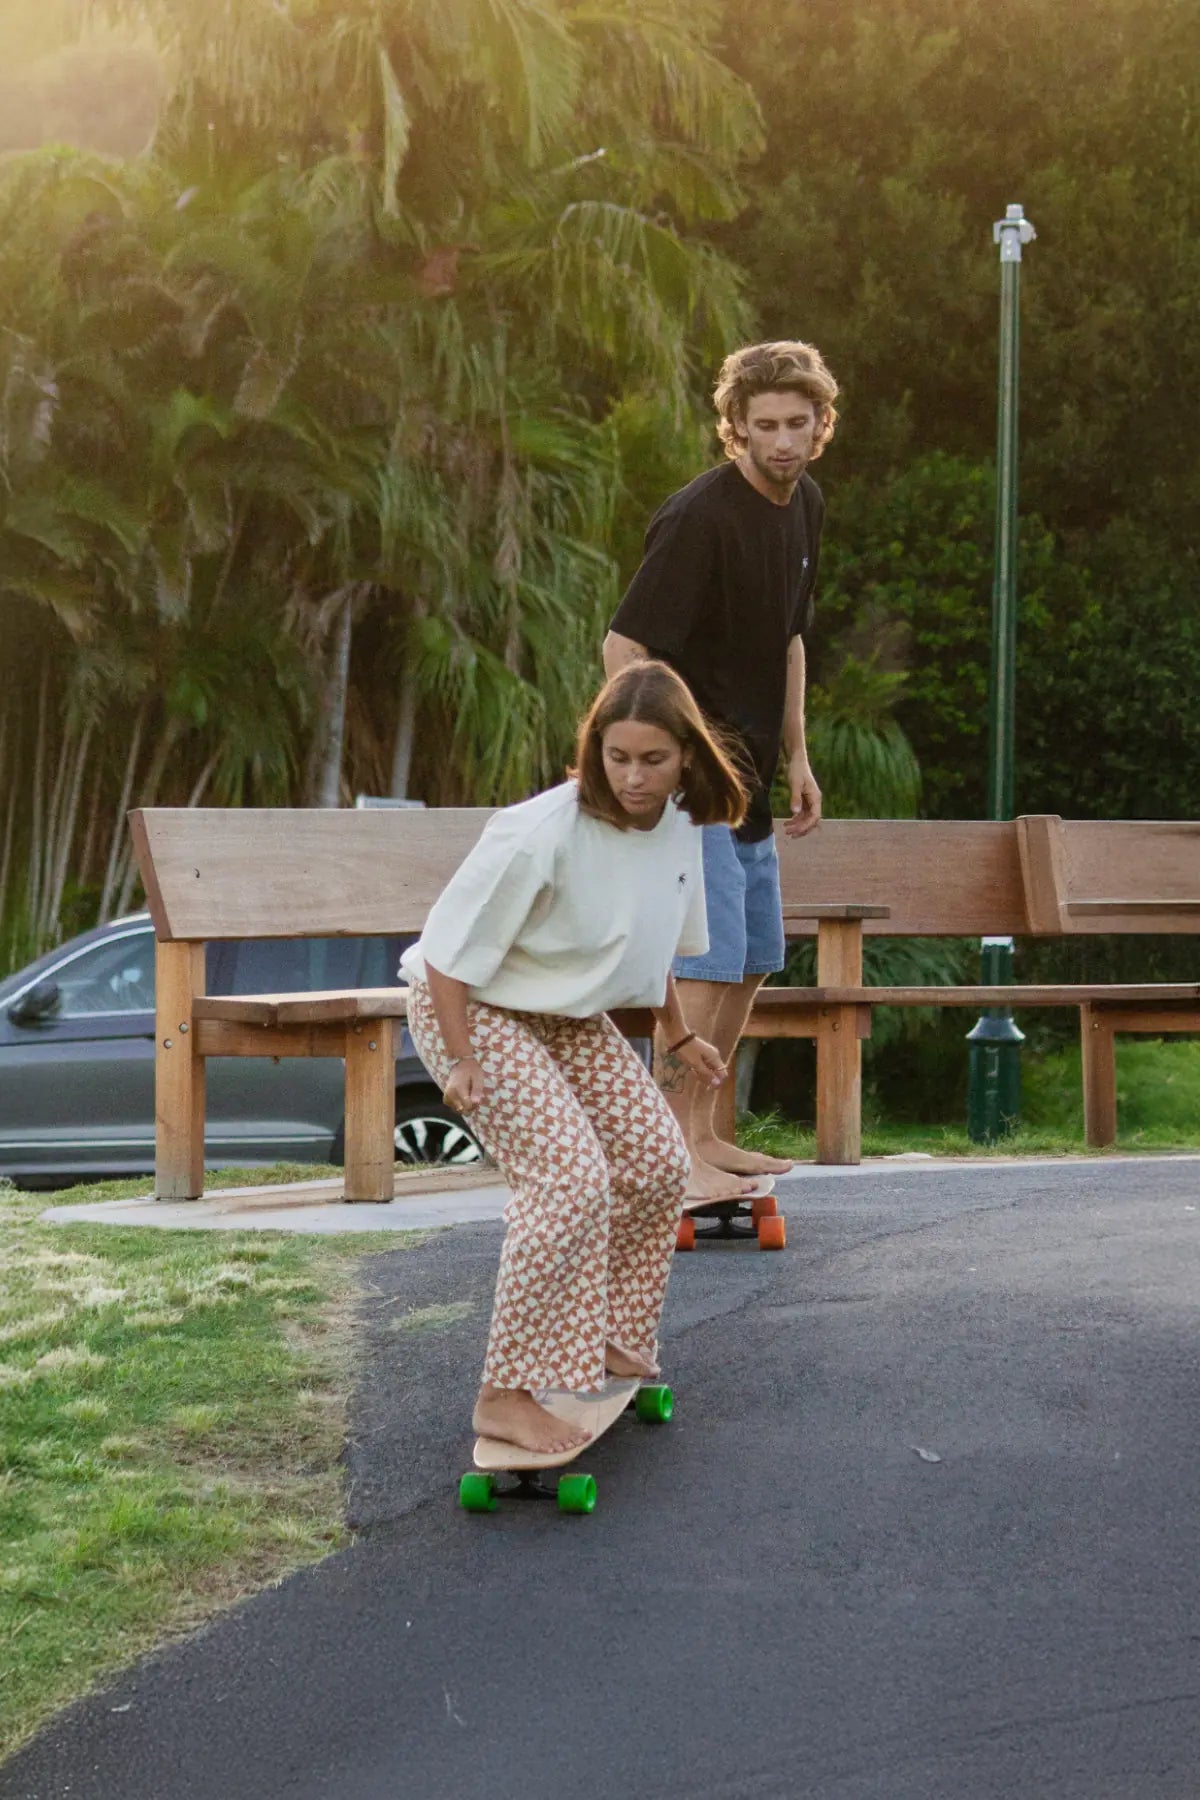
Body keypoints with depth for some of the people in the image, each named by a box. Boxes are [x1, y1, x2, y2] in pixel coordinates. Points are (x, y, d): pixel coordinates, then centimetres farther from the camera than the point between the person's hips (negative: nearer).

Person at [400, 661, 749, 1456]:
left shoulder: (679, 827, -8)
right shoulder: (542, 835, -32)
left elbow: (651, 942, 13)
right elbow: (450, 949, -23)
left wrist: (680, 1035, 19)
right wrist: (463, 1062, -22)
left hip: (572, 1018, 8)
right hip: (475, 1011, -8)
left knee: (657, 1161, 8)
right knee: (570, 1181, -21)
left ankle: (604, 1337, 29)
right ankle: (505, 1397, -14)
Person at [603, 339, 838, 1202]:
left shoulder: (805, 507, 10)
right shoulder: (700, 517, -18)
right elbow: (625, 645, -20)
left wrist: (797, 759, 17)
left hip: (748, 779, 9)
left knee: (754, 962, 14)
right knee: (706, 964, -13)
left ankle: (704, 1134, 25)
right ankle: (676, 1153, -7)